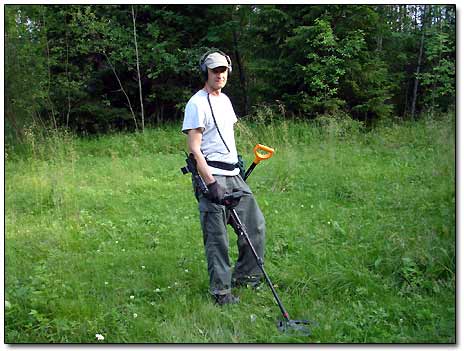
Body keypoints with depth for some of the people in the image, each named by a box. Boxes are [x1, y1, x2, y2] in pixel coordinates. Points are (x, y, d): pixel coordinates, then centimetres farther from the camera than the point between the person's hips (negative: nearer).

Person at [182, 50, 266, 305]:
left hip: (233, 175, 9)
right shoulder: (197, 104, -10)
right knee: (217, 237, -3)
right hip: (211, 176, -9)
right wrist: (211, 183, -21)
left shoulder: (225, 99, 17)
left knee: (255, 223, 9)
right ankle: (221, 291, 8)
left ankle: (244, 275, 23)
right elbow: (194, 149, -15)